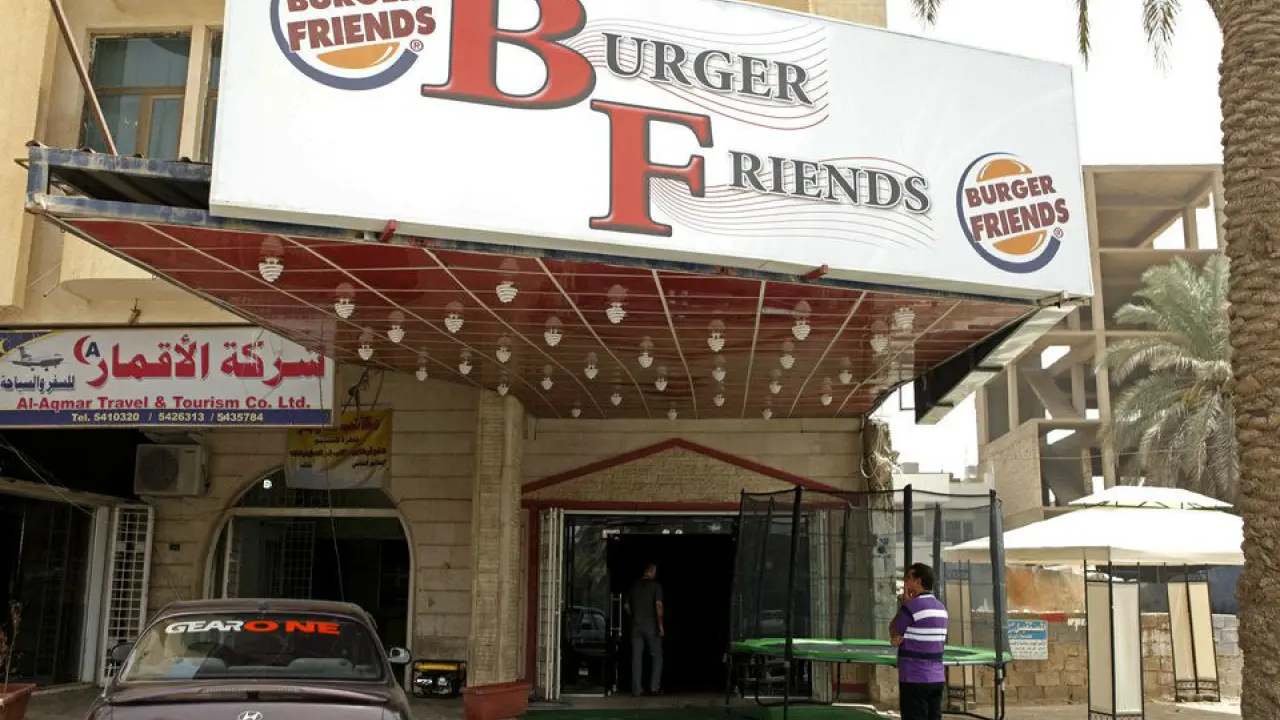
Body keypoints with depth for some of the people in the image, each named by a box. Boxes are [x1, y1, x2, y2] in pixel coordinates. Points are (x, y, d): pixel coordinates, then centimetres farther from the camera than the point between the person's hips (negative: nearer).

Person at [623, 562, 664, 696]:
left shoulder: (634, 586, 9)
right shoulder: (655, 585, -6)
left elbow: (626, 605, 13)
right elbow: (659, 605, -14)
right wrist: (660, 625, -11)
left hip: (636, 626, 4)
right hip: (651, 625, -4)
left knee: (637, 657, 5)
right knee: (657, 656, 7)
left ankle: (636, 688, 3)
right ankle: (655, 686, -1)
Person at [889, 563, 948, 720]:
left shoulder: (911, 606, -14)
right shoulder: (941, 607, 11)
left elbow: (893, 632, 2)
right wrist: (904, 638, 3)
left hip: (915, 679, -7)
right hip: (937, 678, 7)